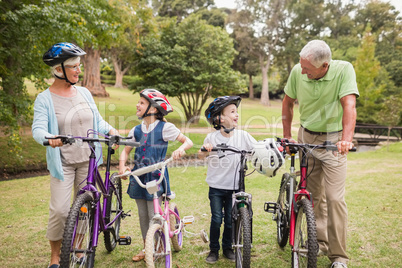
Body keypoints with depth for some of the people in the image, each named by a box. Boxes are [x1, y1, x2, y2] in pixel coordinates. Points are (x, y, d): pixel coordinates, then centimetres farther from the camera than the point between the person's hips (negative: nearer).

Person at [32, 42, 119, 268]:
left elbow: (98, 120, 11)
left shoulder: (84, 93, 6)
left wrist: (110, 130, -8)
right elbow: (38, 129, -15)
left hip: (88, 160, 4)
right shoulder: (44, 99, -5)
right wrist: (49, 138, -36)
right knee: (59, 210, -7)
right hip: (63, 162, -4)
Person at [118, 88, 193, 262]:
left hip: (156, 176, -5)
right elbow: (126, 150, 6)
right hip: (139, 176, 5)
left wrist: (180, 149, -27)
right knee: (142, 215, 13)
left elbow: (188, 141, -5)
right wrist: (122, 165, -13)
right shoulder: (136, 130, 7)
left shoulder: (164, 127, -7)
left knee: (154, 215, -4)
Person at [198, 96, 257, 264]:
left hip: (234, 187, 1)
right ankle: (214, 249, 23)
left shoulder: (242, 135, -3)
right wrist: (205, 149, -18)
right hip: (216, 186, -1)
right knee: (216, 219, 2)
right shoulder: (212, 137, -6)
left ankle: (227, 248, 31)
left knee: (230, 220, 9)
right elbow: (201, 156, 3)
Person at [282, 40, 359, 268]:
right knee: (313, 194, 12)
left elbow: (349, 106, -28)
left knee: (335, 198, -8)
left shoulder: (344, 69, -19)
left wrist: (347, 138, -42)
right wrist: (287, 136, 4)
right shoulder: (297, 72, -10)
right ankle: (320, 242, 30)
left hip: (333, 141, -3)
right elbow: (288, 103, 4)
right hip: (306, 138, 3)